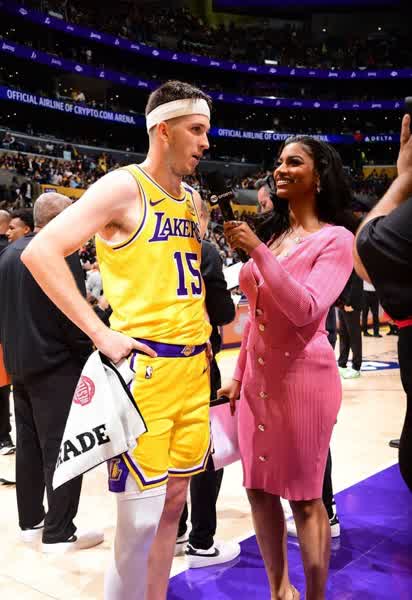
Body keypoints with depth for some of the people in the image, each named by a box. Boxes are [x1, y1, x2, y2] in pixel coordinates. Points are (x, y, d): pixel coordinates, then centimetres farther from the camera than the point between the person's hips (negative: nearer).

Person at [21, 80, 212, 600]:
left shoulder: (192, 200, 15)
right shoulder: (123, 187, -8)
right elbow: (40, 252, -16)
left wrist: (203, 336, 13)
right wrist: (100, 333, -19)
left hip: (194, 366, 8)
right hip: (144, 367, -7)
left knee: (174, 499, 15)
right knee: (141, 513, -2)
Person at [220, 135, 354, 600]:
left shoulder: (335, 238, -7)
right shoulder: (271, 234, 12)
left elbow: (305, 309, -21)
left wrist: (257, 252, -23)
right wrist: (238, 375, 15)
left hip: (302, 376, -7)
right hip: (258, 377, 7)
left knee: (304, 496, 3)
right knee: (259, 487, 13)